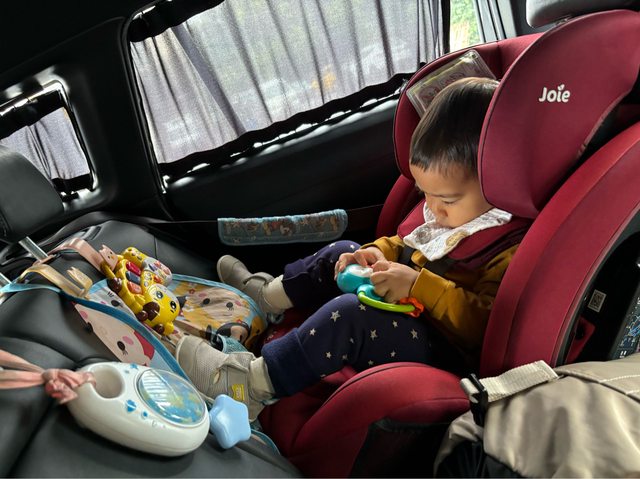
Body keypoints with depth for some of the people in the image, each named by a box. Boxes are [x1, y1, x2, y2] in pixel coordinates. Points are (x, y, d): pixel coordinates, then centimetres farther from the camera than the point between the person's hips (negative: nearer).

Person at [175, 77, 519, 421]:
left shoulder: (513, 247, -24)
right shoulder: (454, 212, 5)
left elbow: (484, 321, -32)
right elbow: (408, 243, 17)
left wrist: (419, 285, -35)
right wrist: (379, 253, -2)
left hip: (437, 348, -10)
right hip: (406, 306, 10)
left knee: (350, 313, -32)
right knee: (340, 253, 17)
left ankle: (254, 383, -20)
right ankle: (269, 295, 33)